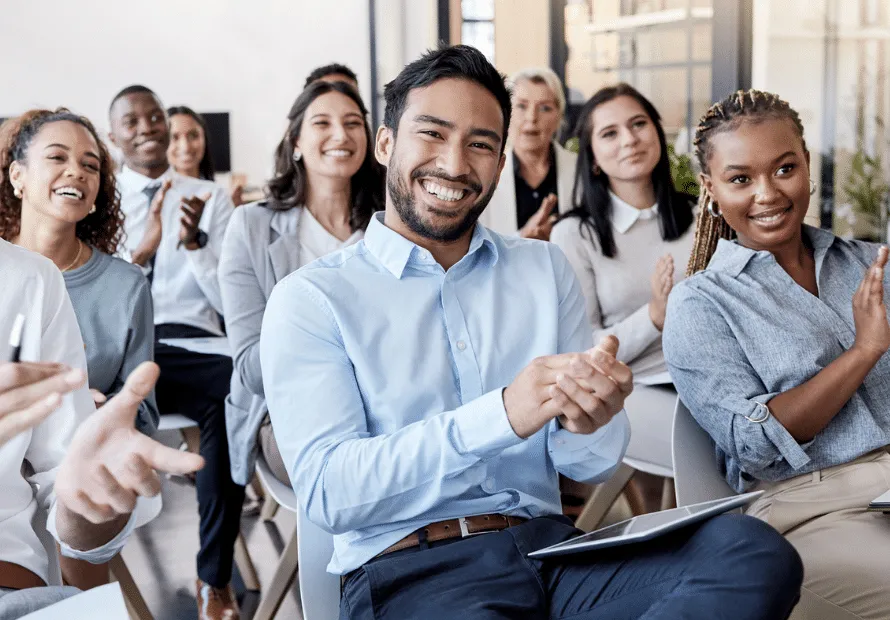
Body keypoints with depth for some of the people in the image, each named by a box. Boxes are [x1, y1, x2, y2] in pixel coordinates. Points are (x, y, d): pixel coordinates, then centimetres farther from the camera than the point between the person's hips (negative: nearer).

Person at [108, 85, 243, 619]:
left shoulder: (210, 198, 13)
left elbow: (236, 305, 5)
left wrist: (195, 243, -12)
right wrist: (141, 250, -17)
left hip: (188, 343, 0)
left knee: (236, 389, -35)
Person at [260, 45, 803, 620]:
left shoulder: (546, 268, 14)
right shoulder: (309, 298, 2)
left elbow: (591, 466, 12)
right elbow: (327, 490, -11)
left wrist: (586, 425, -14)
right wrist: (501, 414, -22)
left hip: (550, 546, 6)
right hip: (407, 568, -5)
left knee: (756, 552, -22)